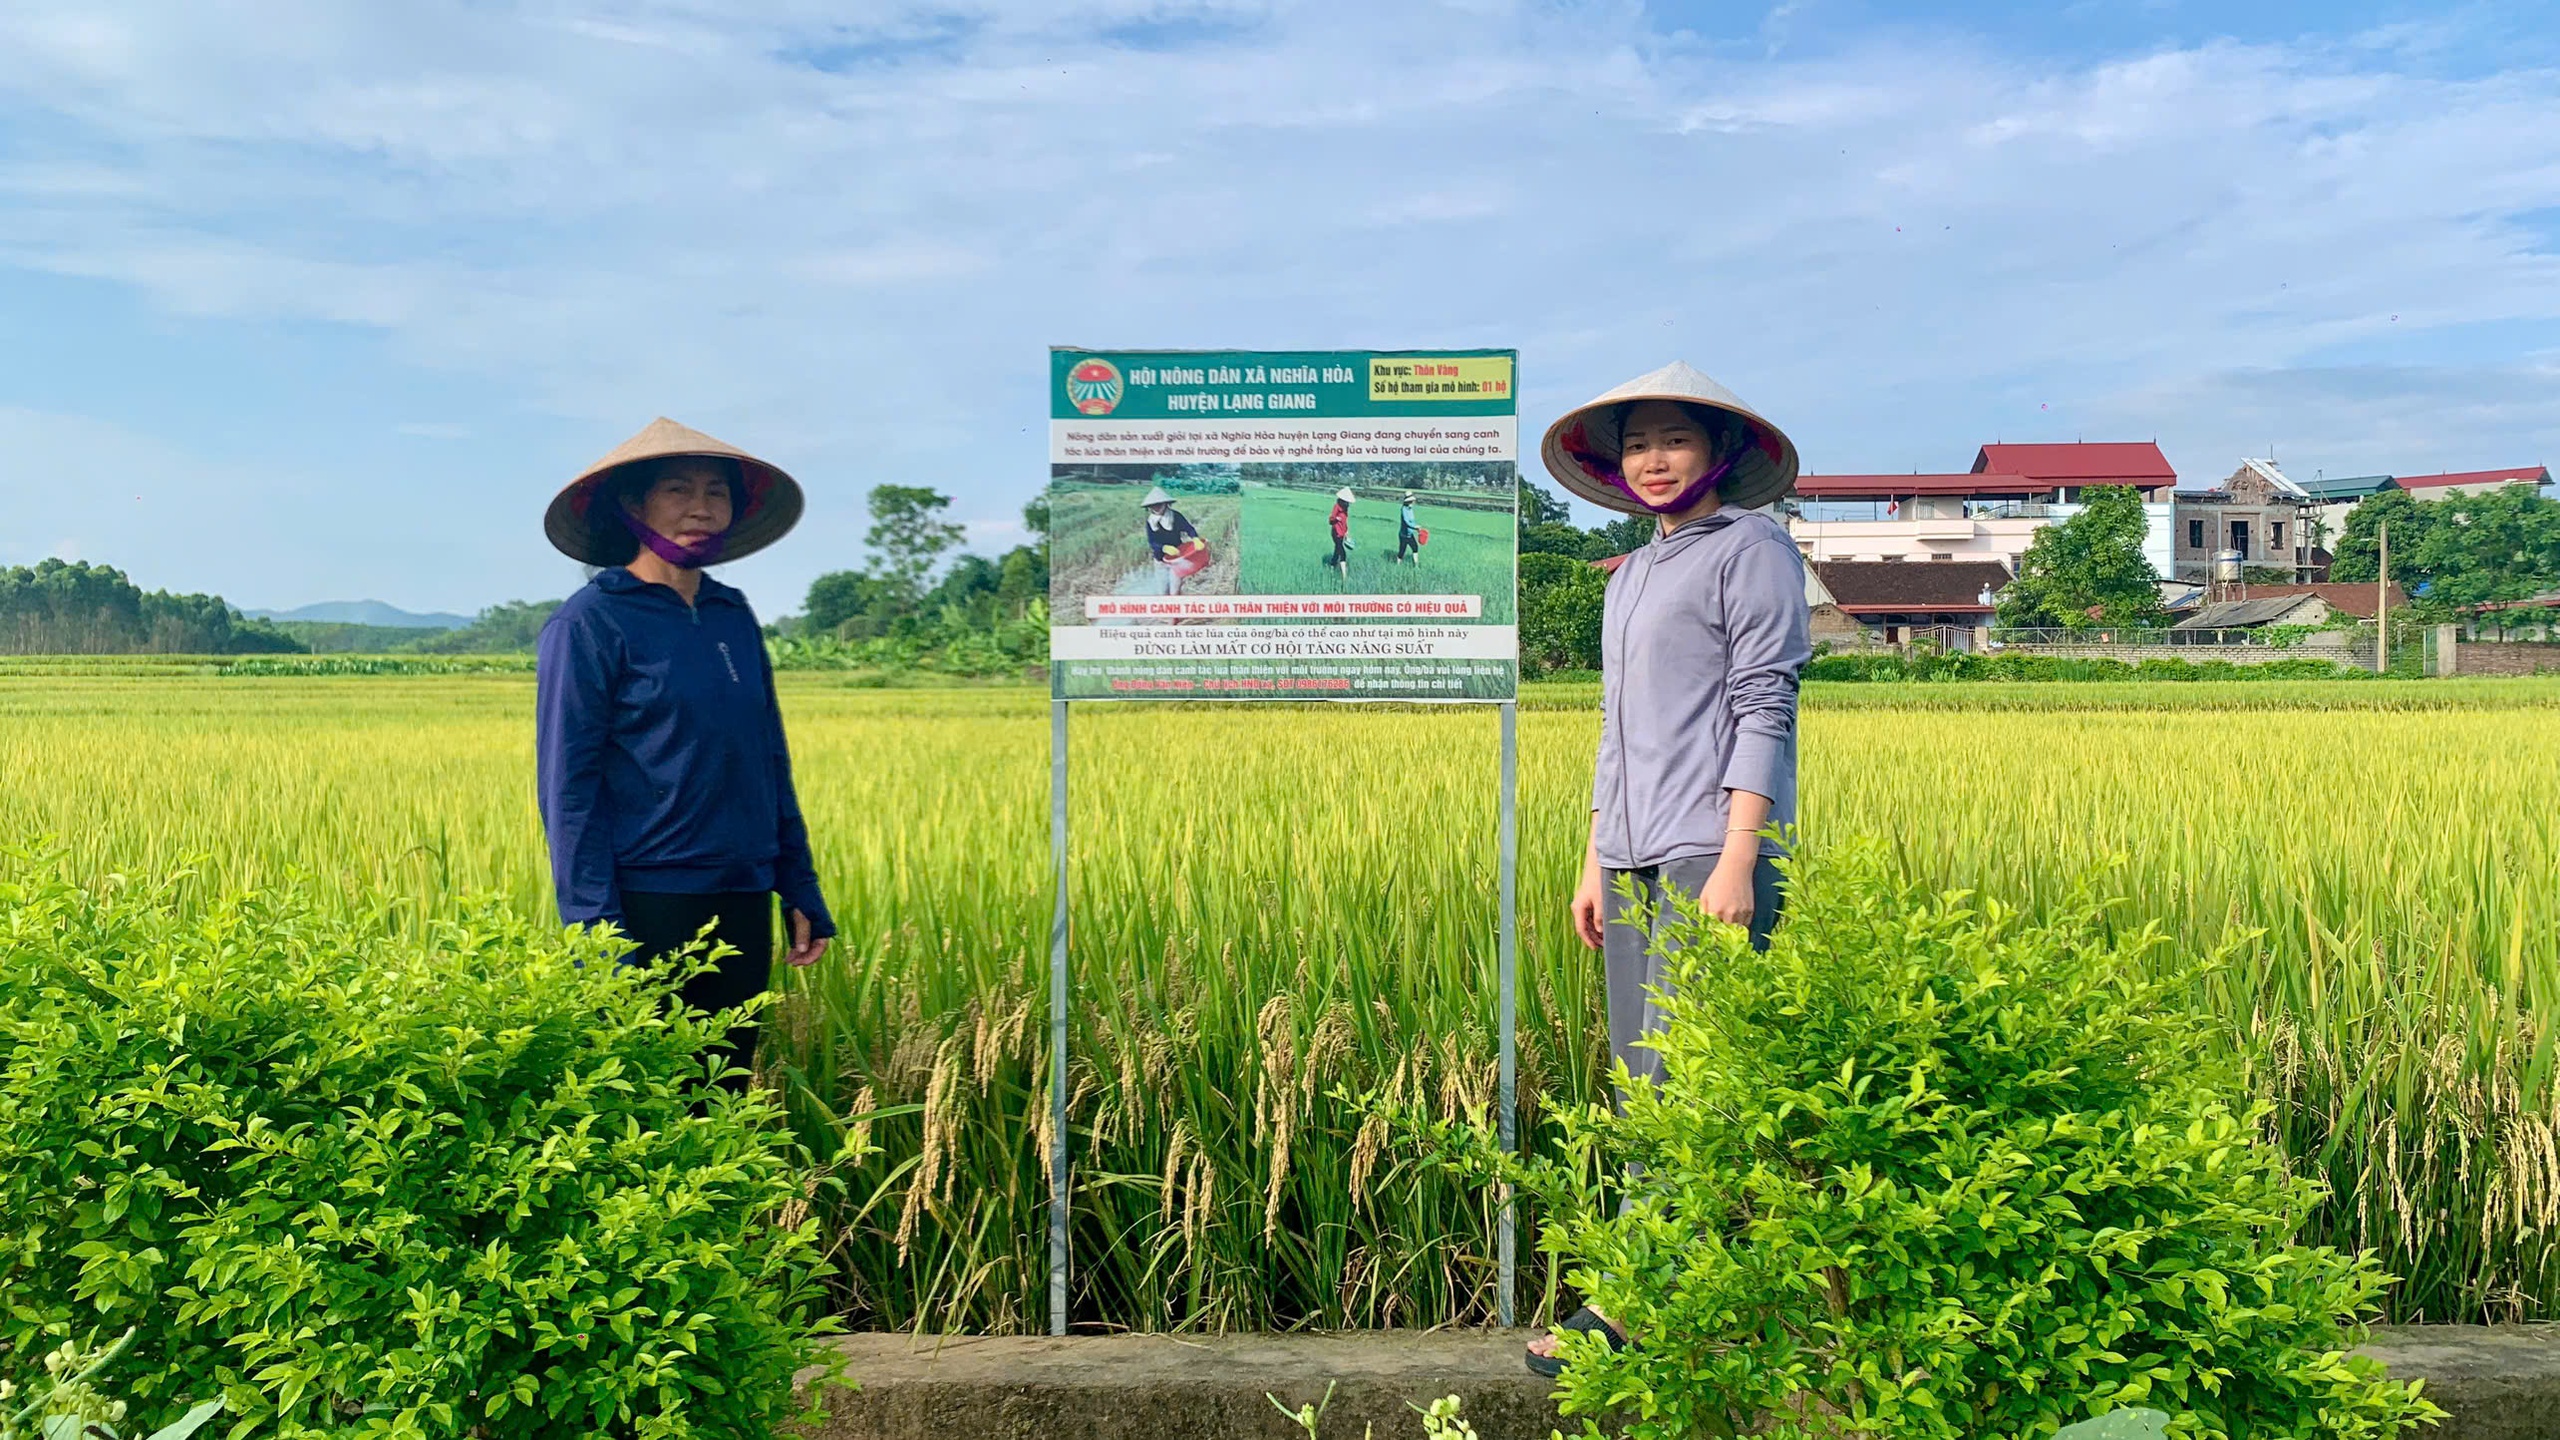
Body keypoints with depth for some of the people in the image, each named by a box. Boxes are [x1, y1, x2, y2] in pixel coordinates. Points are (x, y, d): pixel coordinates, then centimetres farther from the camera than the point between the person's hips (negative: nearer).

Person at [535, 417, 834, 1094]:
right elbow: (568, 786, -8)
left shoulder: (734, 617, 12)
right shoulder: (590, 624, -5)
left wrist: (802, 891, 12)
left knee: (725, 1094, 13)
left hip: (743, 907, 6)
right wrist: (596, 929, -14)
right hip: (648, 906, -6)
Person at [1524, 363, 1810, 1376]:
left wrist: (1737, 862, -16)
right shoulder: (1629, 578, 23)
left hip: (1711, 849, -8)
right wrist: (1593, 863, 18)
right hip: (1634, 856, 8)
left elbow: (1764, 709, -8)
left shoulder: (1750, 550, 0)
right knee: (1638, 1085, 6)